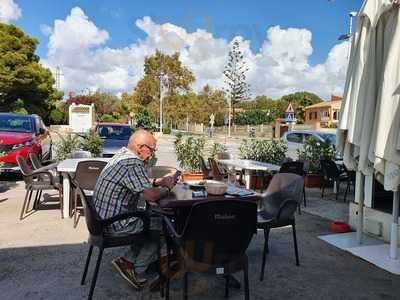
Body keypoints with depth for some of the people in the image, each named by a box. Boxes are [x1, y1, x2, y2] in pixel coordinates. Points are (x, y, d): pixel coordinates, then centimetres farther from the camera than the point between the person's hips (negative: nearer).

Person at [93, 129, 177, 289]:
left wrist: (159, 181, 7)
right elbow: (151, 195, -27)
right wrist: (167, 187, -7)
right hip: (116, 223, -10)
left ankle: (127, 260, 15)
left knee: (153, 217, 16)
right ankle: (135, 270, 13)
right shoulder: (133, 164, -24)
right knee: (161, 227, 3)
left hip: (105, 215, 10)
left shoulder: (122, 154, 8)